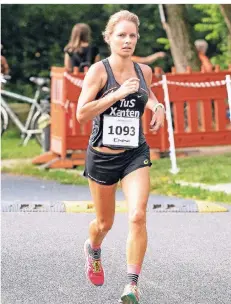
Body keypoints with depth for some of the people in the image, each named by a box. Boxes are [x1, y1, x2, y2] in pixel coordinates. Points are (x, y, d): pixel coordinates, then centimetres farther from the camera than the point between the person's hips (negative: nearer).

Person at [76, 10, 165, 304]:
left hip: (135, 155, 2)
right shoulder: (98, 70, -11)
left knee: (138, 216, -18)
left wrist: (157, 106, 3)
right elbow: (81, 114, -19)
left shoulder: (144, 71, 2)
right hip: (102, 156, -2)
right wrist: (118, 93, -25)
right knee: (105, 222, 14)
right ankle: (93, 249, 51)